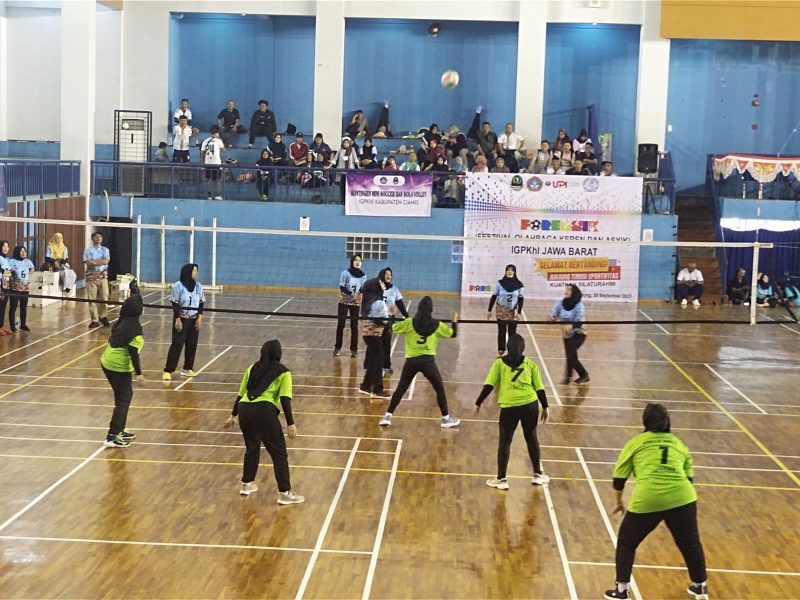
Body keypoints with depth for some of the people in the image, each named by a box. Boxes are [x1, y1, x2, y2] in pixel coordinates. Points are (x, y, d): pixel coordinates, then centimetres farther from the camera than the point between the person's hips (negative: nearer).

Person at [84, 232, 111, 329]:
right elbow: (88, 263, -9)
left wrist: (94, 261, -10)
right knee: (92, 299, -3)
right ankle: (94, 320, 2)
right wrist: (100, 261, -11)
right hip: (91, 276, -2)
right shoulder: (88, 250, 5)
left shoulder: (105, 250, 11)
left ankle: (102, 316, 19)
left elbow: (106, 261, -6)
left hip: (103, 276, 2)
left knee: (104, 298, 1)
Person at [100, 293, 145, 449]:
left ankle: (119, 431, 29)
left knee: (126, 396, 21)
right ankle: (112, 437, -6)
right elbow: (133, 351, -20)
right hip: (119, 367, -9)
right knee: (123, 400, -3)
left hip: (108, 362, 9)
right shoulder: (134, 326, -17)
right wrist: (139, 373, -17)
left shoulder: (122, 322, 8)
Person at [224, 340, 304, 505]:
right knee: (279, 452, 5)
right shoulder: (283, 372, 9)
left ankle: (247, 484, 38)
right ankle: (285, 493, 5)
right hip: (265, 411, -5)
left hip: (245, 410, 5)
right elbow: (285, 399, -2)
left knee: (252, 448, 28)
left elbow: (240, 394, 24)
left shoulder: (252, 369, 21)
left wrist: (233, 415, 34)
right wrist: (291, 424, -3)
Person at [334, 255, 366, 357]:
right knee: (341, 324, 2)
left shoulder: (363, 275, -1)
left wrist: (360, 295, -20)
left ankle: (354, 349, 8)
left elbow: (362, 289, 3)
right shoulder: (346, 273, -10)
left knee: (354, 326, 2)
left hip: (355, 303, 2)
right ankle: (338, 347, 13)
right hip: (344, 302, -2)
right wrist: (352, 294, -27)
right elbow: (341, 288, -12)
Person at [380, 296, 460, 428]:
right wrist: (454, 321, 30)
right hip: (427, 360, -1)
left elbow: (393, 328, 6)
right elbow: (453, 333, 12)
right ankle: (446, 418, 15)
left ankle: (388, 416, 7)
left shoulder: (410, 323, -1)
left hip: (411, 361, 1)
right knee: (440, 389, 13)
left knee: (400, 389, 11)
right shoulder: (436, 325, 1)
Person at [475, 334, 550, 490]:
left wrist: (478, 403, 8)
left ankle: (501, 479, 9)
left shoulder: (500, 363, 4)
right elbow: (539, 388, 8)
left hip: (509, 407, -2)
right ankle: (538, 474, 27)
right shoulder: (530, 364, 8)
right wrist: (545, 407, 16)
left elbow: (489, 386, 1)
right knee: (531, 438, 17)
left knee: (504, 442, 7)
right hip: (530, 405, 2)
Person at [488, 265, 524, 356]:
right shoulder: (500, 283, -7)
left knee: (512, 332, 3)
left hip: (513, 312, 0)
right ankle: (501, 351, 9)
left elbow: (521, 299, -1)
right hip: (501, 311, 0)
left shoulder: (519, 285, -6)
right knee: (501, 332, 2)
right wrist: (489, 311, -1)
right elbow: (493, 297, -1)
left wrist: (518, 311, -10)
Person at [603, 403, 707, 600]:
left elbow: (619, 477, 13)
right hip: (681, 498, 3)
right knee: (690, 543, 22)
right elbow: (689, 476, 21)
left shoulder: (635, 442, 12)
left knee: (626, 543, 16)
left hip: (646, 500, -2)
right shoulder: (679, 443, 20)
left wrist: (619, 502, 27)